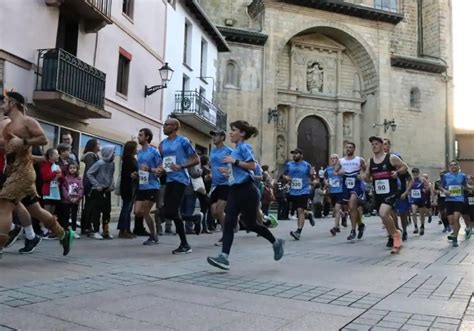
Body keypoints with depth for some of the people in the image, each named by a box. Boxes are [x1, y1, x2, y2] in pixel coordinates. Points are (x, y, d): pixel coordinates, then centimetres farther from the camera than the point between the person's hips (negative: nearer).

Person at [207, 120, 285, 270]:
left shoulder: (244, 147, -8)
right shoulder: (235, 150, 17)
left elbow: (252, 166, -21)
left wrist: (234, 161, -19)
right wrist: (228, 171, 13)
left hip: (246, 190, -8)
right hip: (234, 190, 8)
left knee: (250, 224, 3)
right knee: (229, 223, -5)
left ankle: (277, 243, 25)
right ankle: (224, 257, -9)